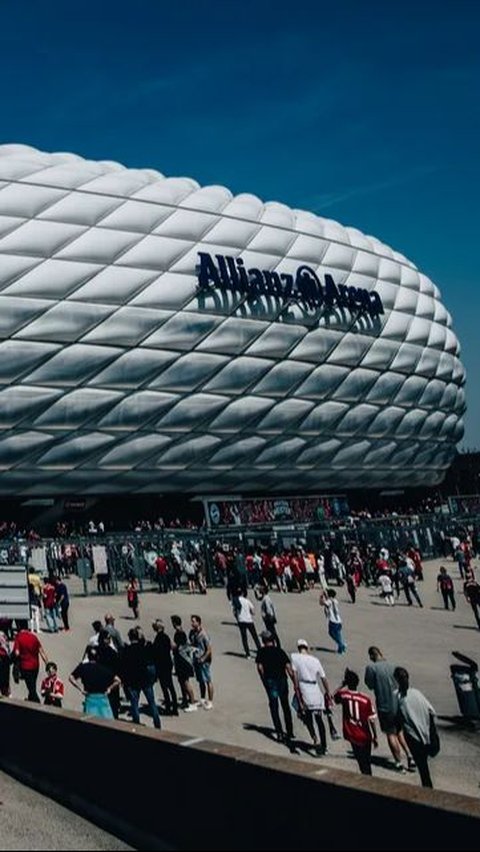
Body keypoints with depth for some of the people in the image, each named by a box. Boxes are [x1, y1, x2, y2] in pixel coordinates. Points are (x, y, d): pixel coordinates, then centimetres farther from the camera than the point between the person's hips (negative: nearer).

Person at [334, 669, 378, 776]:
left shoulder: (343, 695, -12)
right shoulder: (365, 699, -17)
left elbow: (335, 697, 13)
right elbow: (371, 720, -13)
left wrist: (344, 684, 15)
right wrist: (375, 737, -2)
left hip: (351, 735, 2)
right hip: (364, 736, -2)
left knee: (360, 760, 20)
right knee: (366, 762, 16)